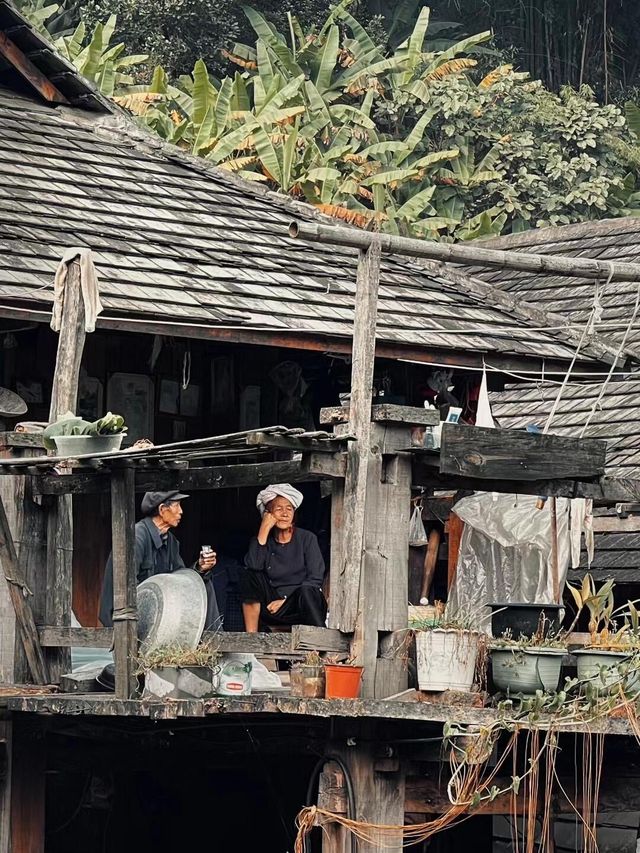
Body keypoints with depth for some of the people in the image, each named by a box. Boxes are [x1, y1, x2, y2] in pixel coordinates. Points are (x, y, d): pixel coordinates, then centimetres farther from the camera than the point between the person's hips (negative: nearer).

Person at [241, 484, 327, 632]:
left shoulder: (307, 538, 4)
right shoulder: (264, 541, 9)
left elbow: (315, 579, -5)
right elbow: (252, 566, -13)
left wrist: (285, 600, -13)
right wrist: (264, 530, -11)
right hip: (273, 608, 2)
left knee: (306, 591, -35)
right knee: (248, 576, -19)